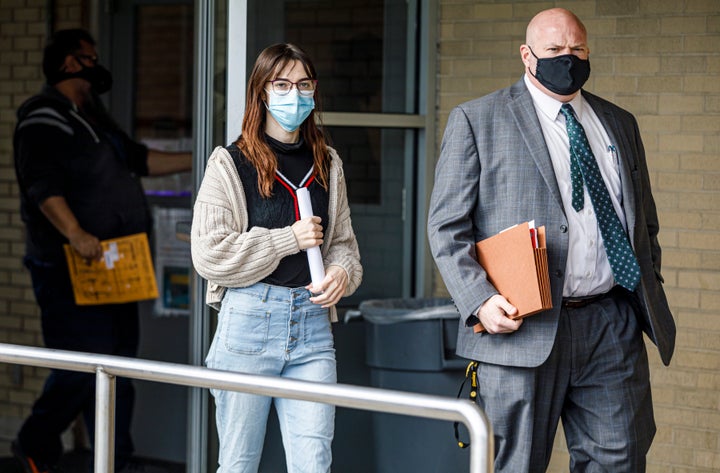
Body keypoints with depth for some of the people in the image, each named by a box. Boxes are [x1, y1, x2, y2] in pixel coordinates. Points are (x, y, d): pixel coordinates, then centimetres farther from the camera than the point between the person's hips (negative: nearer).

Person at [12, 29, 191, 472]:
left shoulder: (93, 116, 20)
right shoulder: (43, 119, -11)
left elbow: (137, 159, 27)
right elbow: (43, 185, -24)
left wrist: (197, 160, 21)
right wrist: (75, 234, -35)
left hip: (112, 263, 10)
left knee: (119, 361, 10)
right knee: (85, 364, -12)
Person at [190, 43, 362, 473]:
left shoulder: (327, 165, 13)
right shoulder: (231, 163, -1)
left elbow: (343, 241, 19)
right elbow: (210, 253, -8)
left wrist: (342, 273, -4)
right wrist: (289, 240, -11)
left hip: (312, 323, 3)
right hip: (250, 320, -3)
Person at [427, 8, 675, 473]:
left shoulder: (620, 124, 17)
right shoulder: (476, 120, 3)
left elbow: (645, 222, 23)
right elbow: (447, 226, -1)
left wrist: (650, 291, 9)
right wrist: (480, 300, -14)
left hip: (613, 327, 4)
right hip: (523, 328, -4)